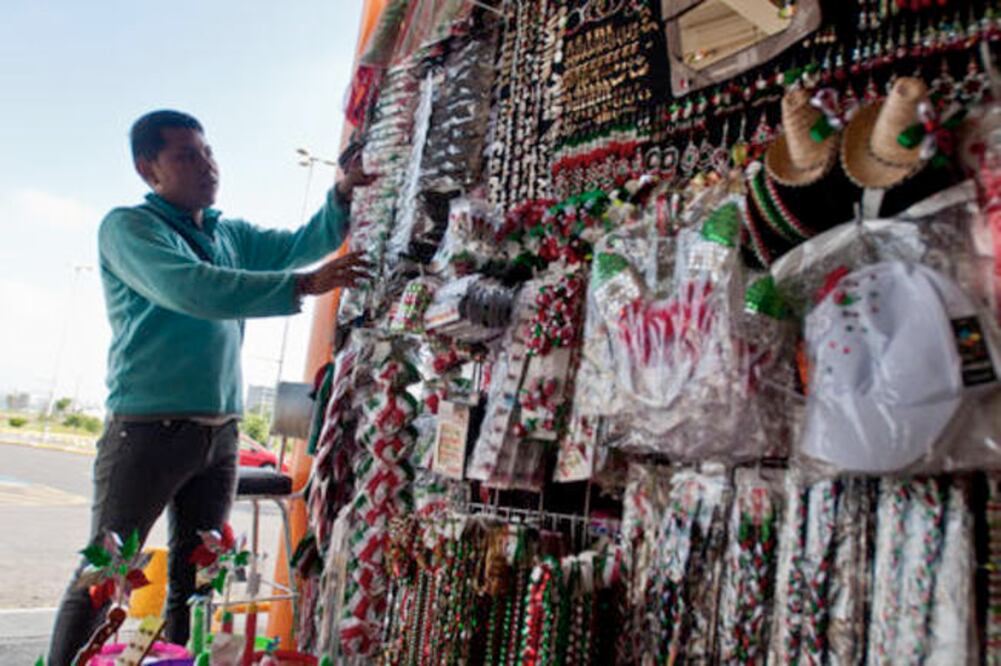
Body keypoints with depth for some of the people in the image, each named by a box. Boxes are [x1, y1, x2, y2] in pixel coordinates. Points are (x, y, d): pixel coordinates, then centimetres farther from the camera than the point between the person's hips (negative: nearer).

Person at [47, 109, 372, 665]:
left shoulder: (231, 235, 16)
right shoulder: (126, 226, -5)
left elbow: (304, 242, 13)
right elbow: (188, 288, -22)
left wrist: (343, 195, -7)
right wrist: (304, 285, -28)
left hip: (220, 431, 6)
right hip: (147, 427, -6)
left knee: (196, 580, 12)